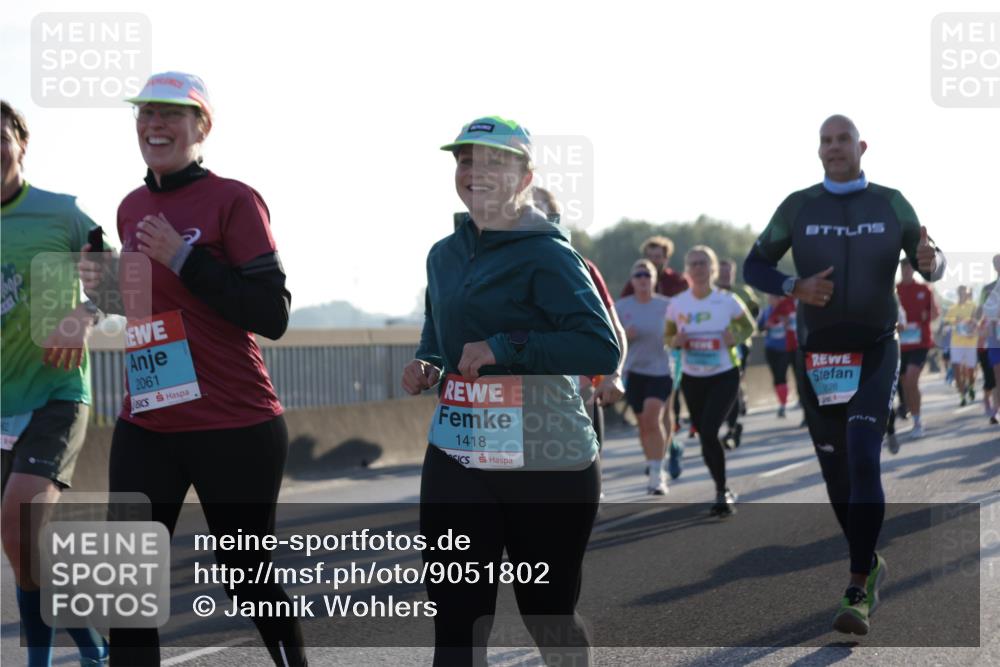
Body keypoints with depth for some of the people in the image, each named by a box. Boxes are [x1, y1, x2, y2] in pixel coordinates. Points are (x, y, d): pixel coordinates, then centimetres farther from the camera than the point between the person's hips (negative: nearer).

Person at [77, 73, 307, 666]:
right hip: (146, 428, 6)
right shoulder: (133, 208, 12)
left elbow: (272, 315, -15)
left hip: (235, 428, -6)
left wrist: (183, 257, -18)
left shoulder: (234, 201, -8)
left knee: (250, 581, 7)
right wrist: (106, 289, 4)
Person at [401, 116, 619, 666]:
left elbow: (603, 348, -20)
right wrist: (427, 370, 4)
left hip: (547, 462, -5)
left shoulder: (545, 254, -10)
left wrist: (503, 348, -24)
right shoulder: (444, 255, 12)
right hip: (456, 461, 5)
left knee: (547, 617, 10)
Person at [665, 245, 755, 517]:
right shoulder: (677, 303, -4)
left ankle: (722, 493, -6)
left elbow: (749, 327, 6)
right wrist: (676, 341, -14)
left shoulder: (726, 300, -9)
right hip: (692, 379, 3)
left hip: (724, 375, -3)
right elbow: (668, 337, 9)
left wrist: (736, 338, -15)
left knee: (709, 431, -19)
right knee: (705, 436, 9)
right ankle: (724, 492, 28)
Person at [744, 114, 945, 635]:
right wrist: (795, 287, -14)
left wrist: (931, 262, -18)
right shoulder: (797, 207, 1)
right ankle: (868, 562, 32)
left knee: (863, 458, -19)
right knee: (836, 470, 8)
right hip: (817, 356, 2)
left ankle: (858, 594, -18)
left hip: (875, 351, -2)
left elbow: (929, 267, 7)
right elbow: (753, 266, 6)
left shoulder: (891, 204, 1)